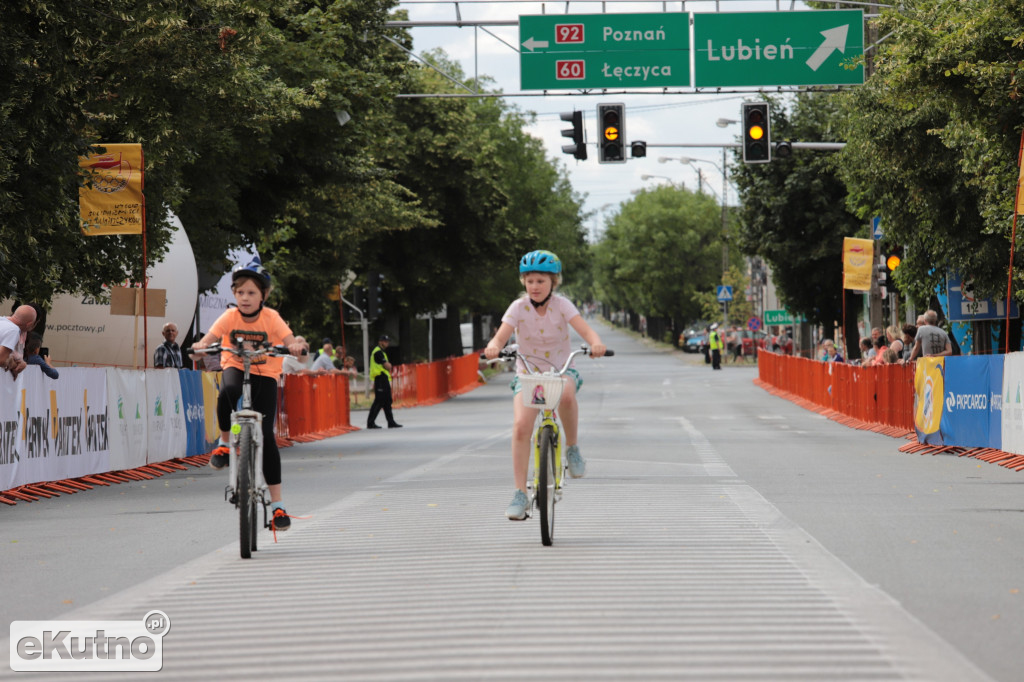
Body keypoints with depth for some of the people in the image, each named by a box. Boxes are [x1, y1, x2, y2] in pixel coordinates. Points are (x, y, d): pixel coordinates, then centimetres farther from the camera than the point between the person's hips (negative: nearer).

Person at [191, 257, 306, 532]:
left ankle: (277, 504, -4)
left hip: (265, 375, 0)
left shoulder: (271, 318, -11)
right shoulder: (230, 317, -9)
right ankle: (224, 442, -12)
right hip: (235, 368, 1)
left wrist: (296, 348, -44)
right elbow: (211, 337, -21)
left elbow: (291, 343, -20)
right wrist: (201, 345, -44)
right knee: (227, 391, -40)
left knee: (266, 435, -11)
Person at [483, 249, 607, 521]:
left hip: (562, 369, -1)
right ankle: (520, 494, -15)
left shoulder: (561, 305, -10)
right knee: (520, 426, -21)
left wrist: (596, 343, -46)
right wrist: (493, 347, -44)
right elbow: (500, 336, -20)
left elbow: (585, 329, -23)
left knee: (566, 395, -38)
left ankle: (572, 448, -13)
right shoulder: (519, 307, -9)